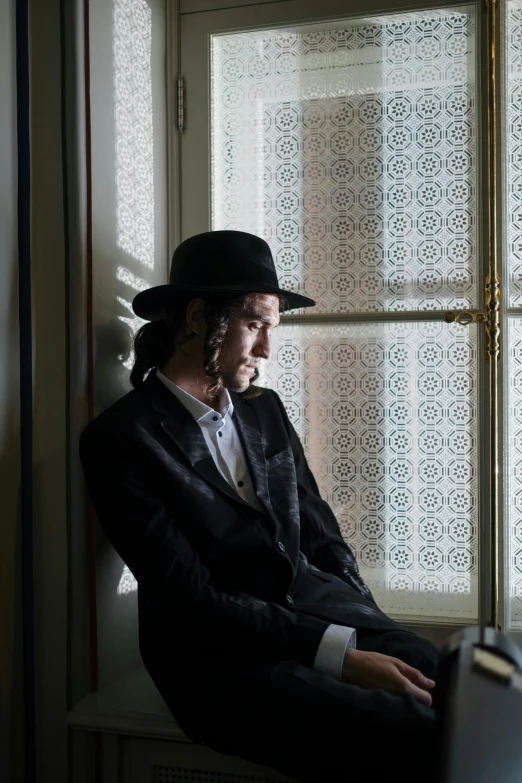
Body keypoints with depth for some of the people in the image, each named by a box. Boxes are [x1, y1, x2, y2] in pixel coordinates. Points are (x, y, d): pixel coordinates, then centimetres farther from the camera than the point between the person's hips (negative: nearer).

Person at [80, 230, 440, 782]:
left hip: (325, 611, 6)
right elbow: (189, 597, -12)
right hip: (222, 657, -6)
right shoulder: (119, 439, -6)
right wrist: (341, 653, -18)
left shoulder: (265, 410, 14)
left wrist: (369, 631, -1)